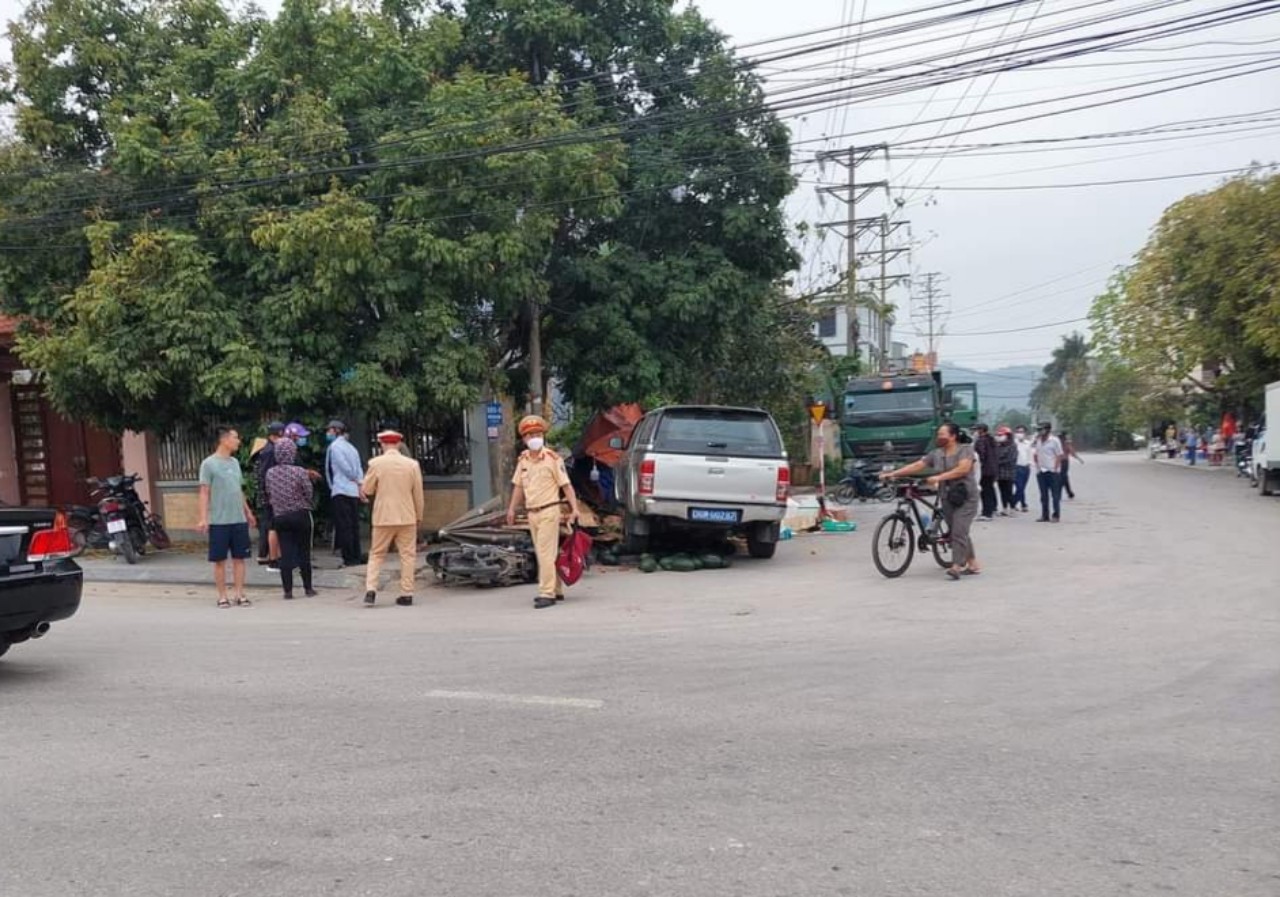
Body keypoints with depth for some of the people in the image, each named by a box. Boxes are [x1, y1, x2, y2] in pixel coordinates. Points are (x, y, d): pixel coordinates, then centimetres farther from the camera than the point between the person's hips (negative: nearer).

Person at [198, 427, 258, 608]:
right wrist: (203, 518, -15)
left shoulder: (235, 462, 12)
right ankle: (222, 596, 11)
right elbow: (204, 493, -8)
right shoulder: (209, 463, -6)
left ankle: (240, 594, 12)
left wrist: (248, 512, 21)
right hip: (218, 521, -5)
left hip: (239, 519, 5)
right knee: (220, 560, 3)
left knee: (239, 558, 6)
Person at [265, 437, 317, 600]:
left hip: (280, 517, 3)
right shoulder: (299, 472, -13)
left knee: (285, 554, 5)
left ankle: (288, 590, 5)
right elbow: (309, 493, -6)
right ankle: (308, 588, 13)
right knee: (304, 552, 7)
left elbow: (269, 494, 7)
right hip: (301, 515, -3)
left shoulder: (270, 473, -1)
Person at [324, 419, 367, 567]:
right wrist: (359, 483, 4)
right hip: (354, 492, 8)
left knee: (344, 526, -6)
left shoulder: (334, 446, -6)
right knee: (354, 526, 10)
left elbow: (345, 467, -12)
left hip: (341, 492, -8)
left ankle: (349, 558, -7)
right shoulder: (350, 447, 19)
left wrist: (355, 480, 1)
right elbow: (359, 470, 11)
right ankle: (356, 556, 12)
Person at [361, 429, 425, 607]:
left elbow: (366, 490, 0)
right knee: (407, 555, 7)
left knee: (376, 554, 11)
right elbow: (418, 494, 3)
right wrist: (419, 516, 15)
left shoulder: (376, 463, -7)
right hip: (407, 517, 1)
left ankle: (371, 589, -3)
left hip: (383, 517, 0)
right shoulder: (412, 464, -3)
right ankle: (406, 594, 6)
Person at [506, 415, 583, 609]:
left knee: (546, 553, -11)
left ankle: (547, 594, -10)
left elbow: (566, 485, -10)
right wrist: (512, 509, 16)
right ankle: (556, 590, 22)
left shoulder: (553, 458, -9)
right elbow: (518, 486, 19)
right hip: (532, 513, 7)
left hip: (549, 511, -7)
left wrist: (574, 508, -17)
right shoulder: (523, 460, 10)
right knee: (543, 554, 12)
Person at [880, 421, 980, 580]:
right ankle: (973, 564, 19)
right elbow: (916, 466, 6)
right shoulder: (936, 454, 9)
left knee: (958, 532, -15)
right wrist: (892, 474, -2)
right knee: (960, 533, 10)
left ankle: (956, 567, -18)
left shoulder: (965, 450, -7)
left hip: (965, 498, -6)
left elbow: (963, 469, -22)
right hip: (947, 498, 6)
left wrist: (938, 477, -28)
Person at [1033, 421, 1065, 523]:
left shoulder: (1054, 440, -7)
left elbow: (1059, 456, -7)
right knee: (1044, 495, 8)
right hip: (1041, 472, 6)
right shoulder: (1038, 441, 10)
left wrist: (1055, 469, -12)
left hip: (1052, 472, -6)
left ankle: (1056, 516, 4)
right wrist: (1037, 466, 4)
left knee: (1055, 495, 0)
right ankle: (1045, 516, 13)